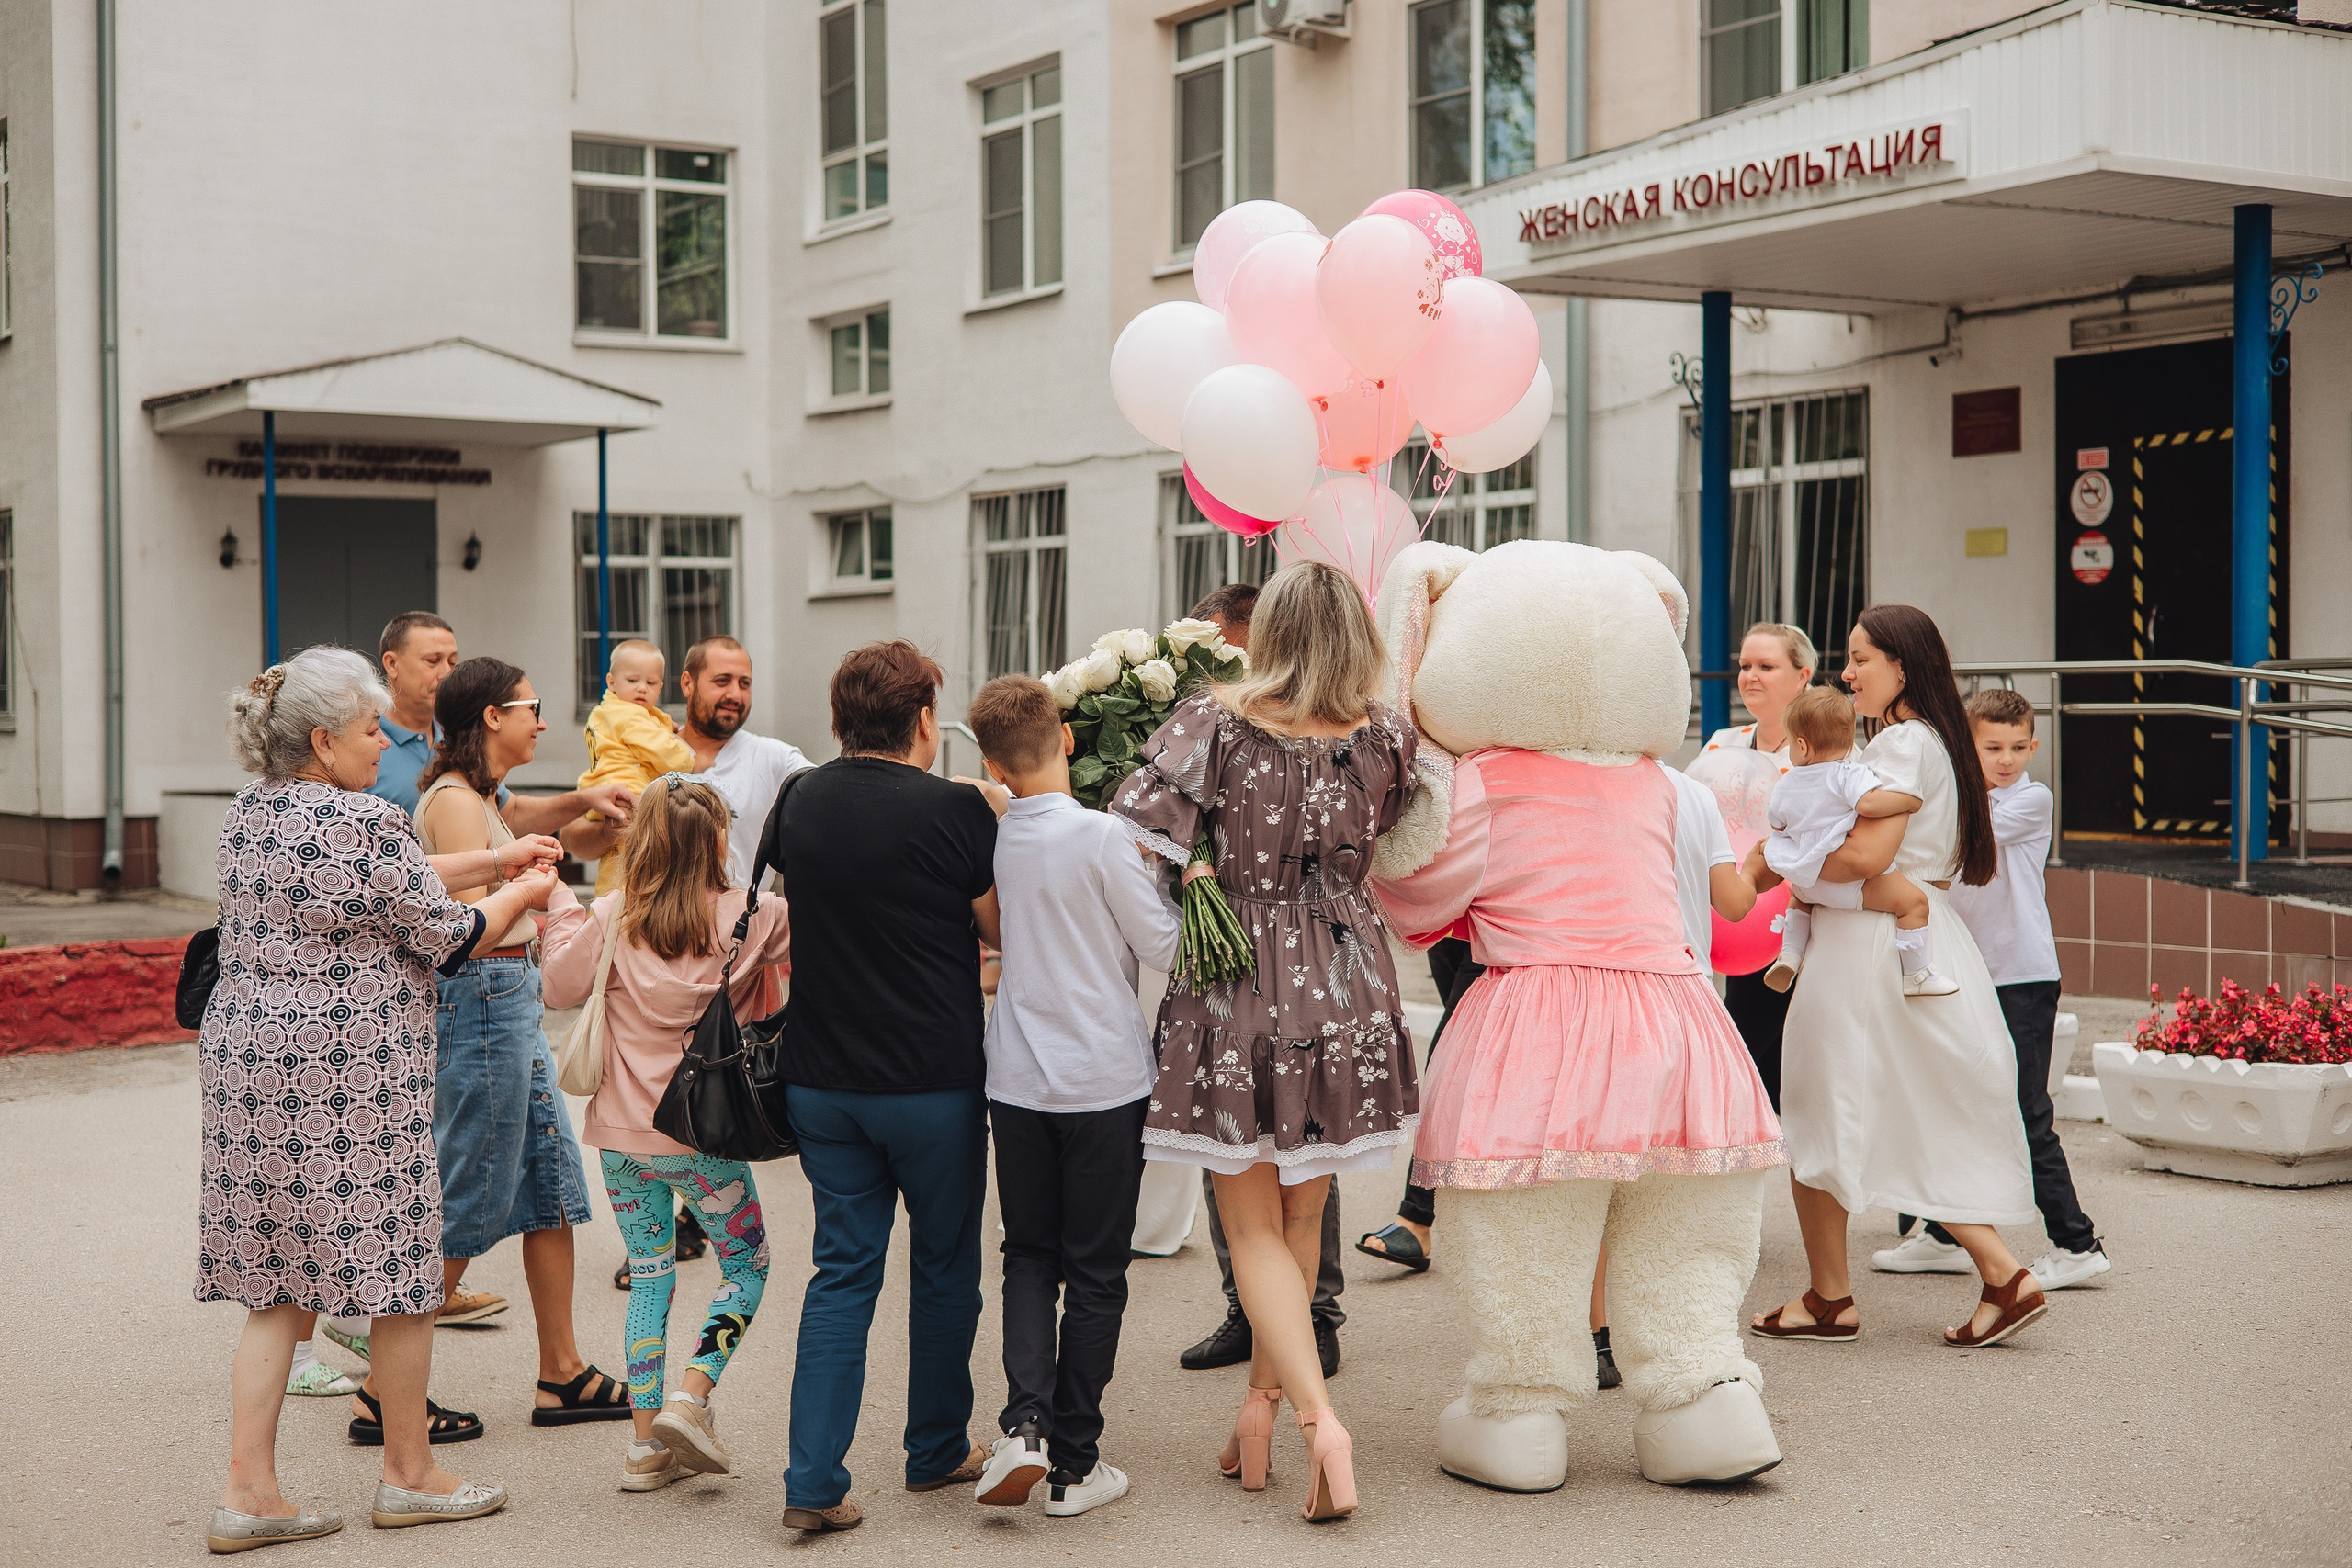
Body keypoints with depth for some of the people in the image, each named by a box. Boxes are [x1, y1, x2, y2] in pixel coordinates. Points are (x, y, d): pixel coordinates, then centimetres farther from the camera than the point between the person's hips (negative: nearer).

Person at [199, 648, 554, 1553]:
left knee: (273, 1283, 11)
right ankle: (409, 1476, 19)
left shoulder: (250, 811, 10)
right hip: (351, 1073, -8)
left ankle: (247, 1492, 9)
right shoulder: (364, 824, -15)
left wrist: (495, 860, 23)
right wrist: (517, 896, 13)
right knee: (399, 1273, 7)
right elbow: (446, 937, -6)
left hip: (245, 1056, 8)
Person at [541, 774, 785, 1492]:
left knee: (648, 1273, 13)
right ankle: (692, 1397, -5)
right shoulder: (748, 920, -9)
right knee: (746, 1265, 13)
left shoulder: (611, 918, -3)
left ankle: (645, 1440, 12)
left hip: (622, 1133, 3)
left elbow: (563, 986, 6)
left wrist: (559, 904, 14)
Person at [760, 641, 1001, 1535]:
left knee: (841, 1270, 8)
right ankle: (936, 1451, 28)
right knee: (944, 1268, 14)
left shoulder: (799, 803, 1)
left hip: (821, 1081, 4)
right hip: (934, 1081, -4)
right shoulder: (955, 810, -14)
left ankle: (813, 1481, 1)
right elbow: (1003, 931, -4)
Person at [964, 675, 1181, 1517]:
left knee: (1029, 1256, 16)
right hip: (1105, 1081, -3)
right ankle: (1073, 1464, 13)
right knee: (1095, 1273, 7)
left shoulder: (994, 837, -1)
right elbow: (1164, 949, -9)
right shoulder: (1100, 836, -15)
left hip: (1016, 1081, 4)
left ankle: (1024, 1423, -4)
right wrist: (1159, 880, 5)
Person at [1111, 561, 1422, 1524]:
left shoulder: (1215, 724, -14)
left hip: (1238, 996, -3)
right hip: (1349, 1000, 3)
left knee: (1254, 1227, 6)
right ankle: (1262, 1401, 26)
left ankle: (1320, 1416, -10)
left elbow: (1138, 837, -21)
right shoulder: (1384, 741, -5)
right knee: (1301, 1216, 19)